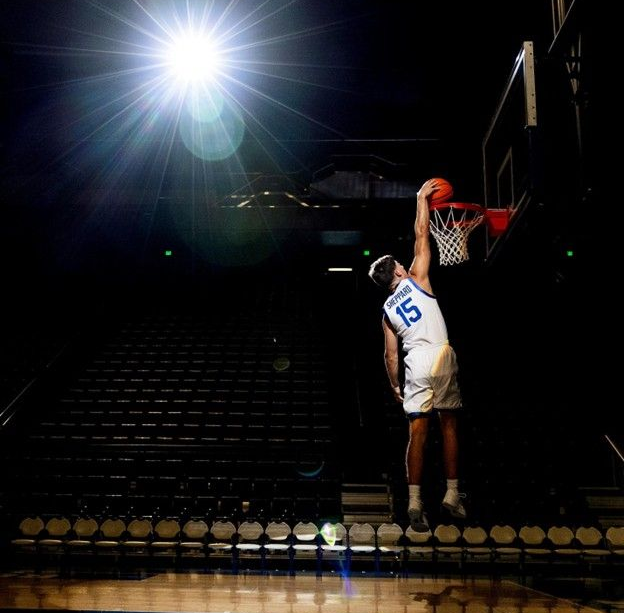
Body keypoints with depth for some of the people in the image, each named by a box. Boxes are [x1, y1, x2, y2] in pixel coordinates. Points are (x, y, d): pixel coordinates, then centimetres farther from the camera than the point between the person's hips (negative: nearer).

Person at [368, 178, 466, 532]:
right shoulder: (416, 279, 6)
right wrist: (422, 198, 20)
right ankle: (452, 494, 12)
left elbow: (391, 354, 16)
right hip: (441, 356, -2)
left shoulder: (387, 309, 16)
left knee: (418, 431, -1)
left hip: (415, 363, 2)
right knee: (449, 425, 8)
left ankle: (415, 501, -7)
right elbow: (421, 234, 9)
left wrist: (394, 386, 24)